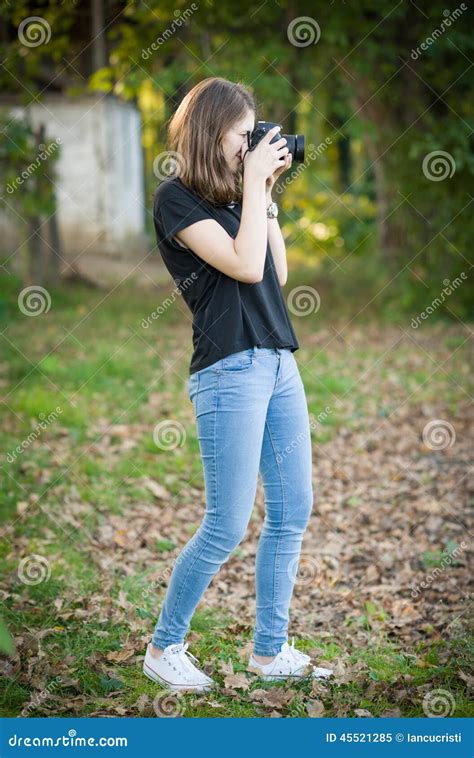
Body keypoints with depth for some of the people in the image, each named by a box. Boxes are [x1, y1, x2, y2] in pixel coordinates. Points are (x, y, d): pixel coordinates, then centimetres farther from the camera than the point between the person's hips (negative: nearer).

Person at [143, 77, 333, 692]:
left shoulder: (230, 196, 16)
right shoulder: (176, 198, -7)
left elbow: (278, 272, 15)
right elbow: (246, 265, -17)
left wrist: (265, 194, 11)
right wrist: (254, 186, -9)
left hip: (279, 364, 8)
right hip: (230, 371, -8)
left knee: (292, 513, 8)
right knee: (227, 528, -6)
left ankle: (270, 651, 18)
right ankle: (163, 647, 12)